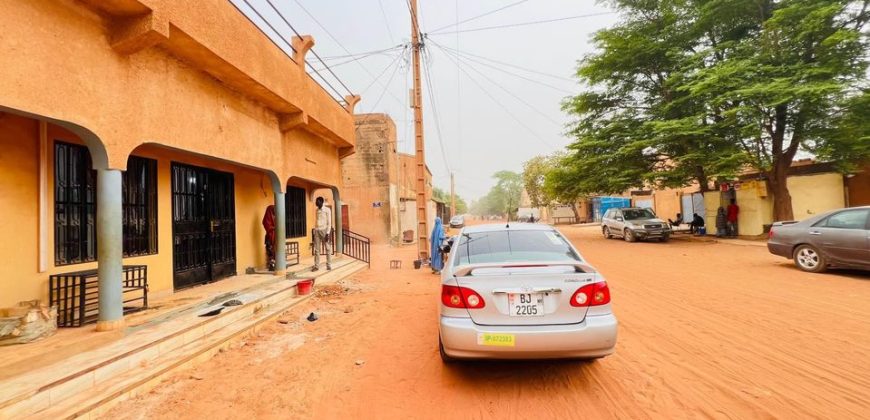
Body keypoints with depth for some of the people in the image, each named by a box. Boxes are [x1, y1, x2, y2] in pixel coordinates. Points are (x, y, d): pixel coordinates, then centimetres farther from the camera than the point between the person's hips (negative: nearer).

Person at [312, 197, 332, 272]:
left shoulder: (327, 210, -3)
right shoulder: (317, 210, 15)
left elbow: (329, 222, -7)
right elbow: (316, 222, 17)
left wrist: (327, 233, -15)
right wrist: (314, 232, 11)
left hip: (324, 230, -5)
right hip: (317, 231, 5)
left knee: (328, 248, -1)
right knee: (317, 249, 1)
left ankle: (329, 265, 4)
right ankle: (316, 266, 3)